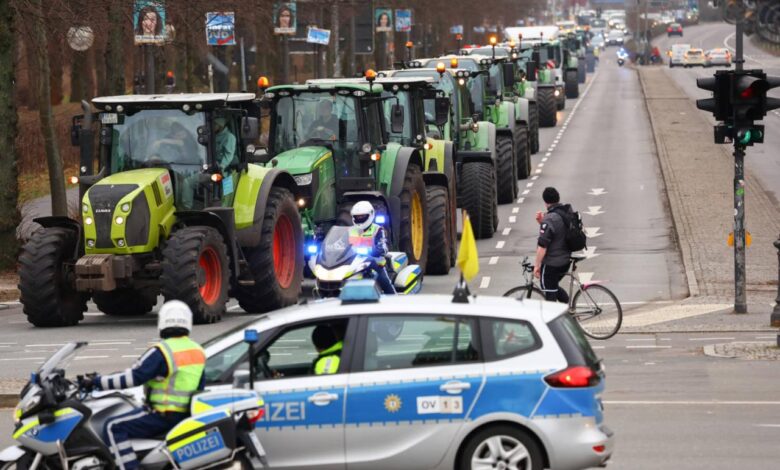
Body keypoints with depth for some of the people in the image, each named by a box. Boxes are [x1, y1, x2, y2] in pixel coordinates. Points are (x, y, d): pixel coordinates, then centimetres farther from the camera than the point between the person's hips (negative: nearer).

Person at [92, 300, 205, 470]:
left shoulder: (162, 352, -16)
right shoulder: (199, 352, 8)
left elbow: (133, 377, -19)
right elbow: (199, 388, 16)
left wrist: (99, 381, -11)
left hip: (163, 415, -8)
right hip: (186, 414, 8)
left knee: (114, 428, -8)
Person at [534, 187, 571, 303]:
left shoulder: (549, 219, -23)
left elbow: (542, 246, -23)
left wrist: (537, 265, -14)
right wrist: (542, 222, 2)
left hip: (551, 264, -8)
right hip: (565, 261, 8)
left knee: (550, 294, 3)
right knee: (554, 288, 27)